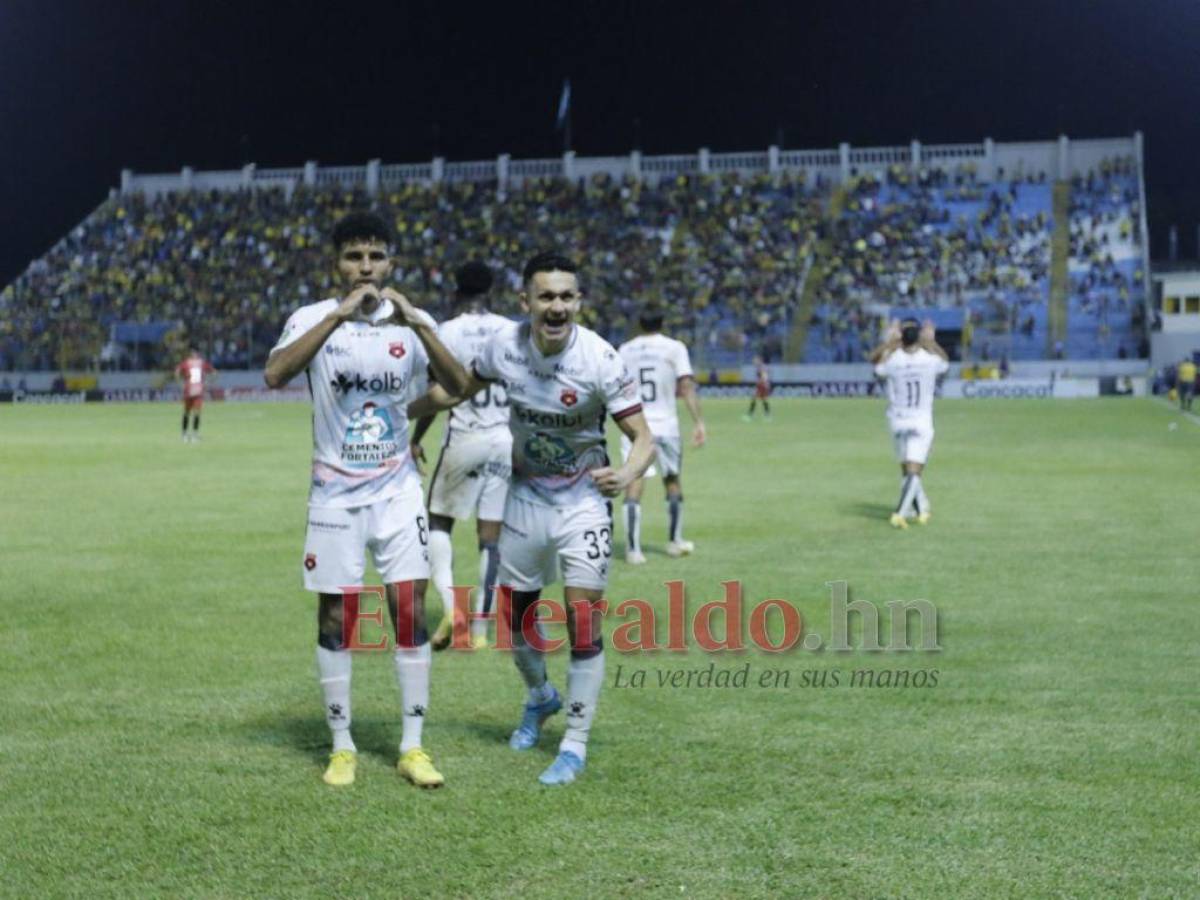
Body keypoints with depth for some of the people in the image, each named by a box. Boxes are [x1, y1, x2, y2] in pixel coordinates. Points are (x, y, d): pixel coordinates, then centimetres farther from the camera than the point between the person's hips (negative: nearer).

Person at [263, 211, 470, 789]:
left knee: (411, 612, -2)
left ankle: (413, 747, 9)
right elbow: (274, 375, -25)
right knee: (335, 620, 4)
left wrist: (419, 325, -25)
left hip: (397, 490, 2)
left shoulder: (411, 322, 1)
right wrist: (339, 314, -30)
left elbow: (459, 386, -13)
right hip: (335, 495, -1)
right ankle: (342, 746, 17)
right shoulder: (314, 318, -5)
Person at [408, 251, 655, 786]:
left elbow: (642, 437, -20)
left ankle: (575, 746, 5)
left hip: (583, 501, -4)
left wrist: (627, 474, -40)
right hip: (526, 496, 4)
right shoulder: (506, 346, -12)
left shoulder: (599, 359, -23)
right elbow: (459, 389, 9)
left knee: (584, 619, -11)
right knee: (515, 613, 14)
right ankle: (541, 697, 45)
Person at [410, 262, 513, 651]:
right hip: (507, 439, 3)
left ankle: (449, 605, -6)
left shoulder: (448, 332, -5)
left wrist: (415, 440, 8)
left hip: (464, 438, -3)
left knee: (439, 521, 14)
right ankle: (480, 629, 7)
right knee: (490, 535, 6)